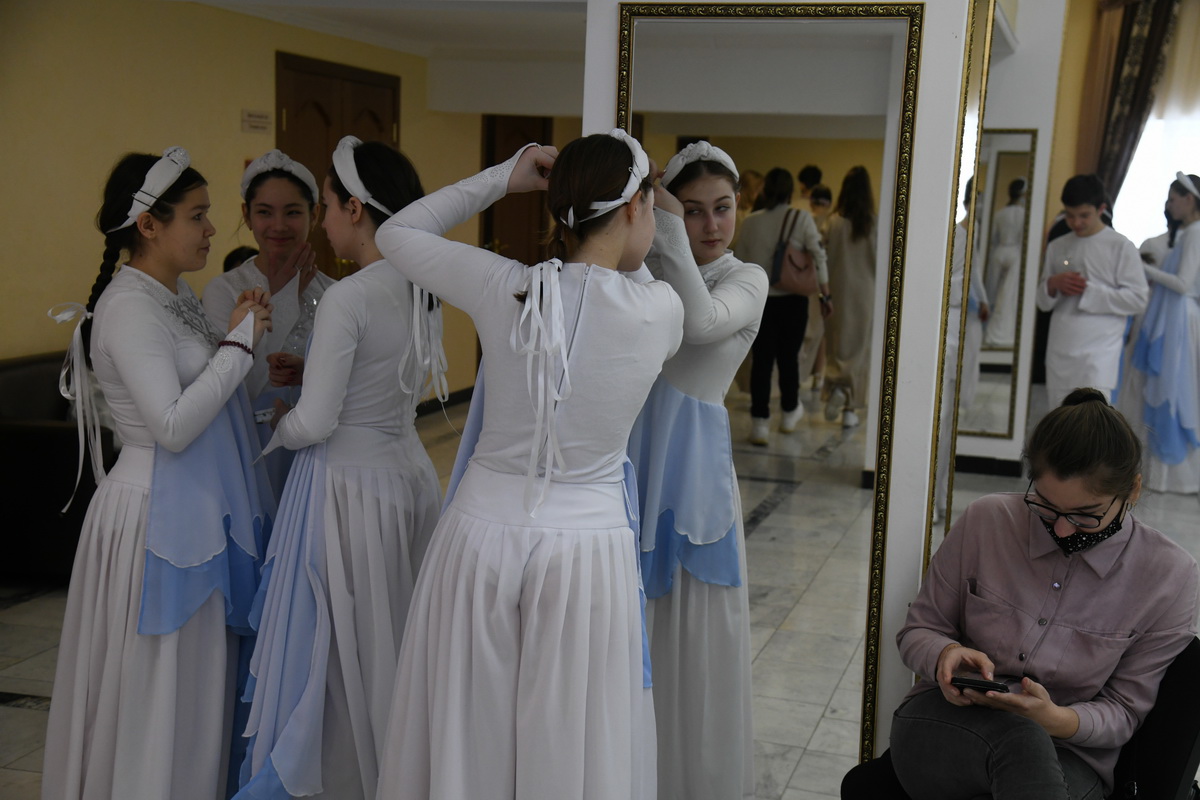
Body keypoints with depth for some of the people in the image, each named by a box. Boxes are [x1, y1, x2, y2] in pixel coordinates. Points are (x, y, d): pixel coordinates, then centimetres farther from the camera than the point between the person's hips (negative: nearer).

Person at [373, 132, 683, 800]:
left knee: (469, 735, 16)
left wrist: (503, 179, 7)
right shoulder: (660, 309, -11)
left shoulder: (504, 288, -8)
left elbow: (396, 233, 8)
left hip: (484, 529, 2)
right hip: (588, 541, -2)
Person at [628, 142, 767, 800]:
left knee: (691, 635, 4)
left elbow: (701, 322, -22)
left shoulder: (747, 279, -1)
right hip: (628, 455, 3)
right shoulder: (645, 270, 8)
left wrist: (670, 235, -19)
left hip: (692, 461, -3)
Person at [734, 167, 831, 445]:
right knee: (789, 357, 14)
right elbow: (819, 258, -7)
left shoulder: (751, 221, 0)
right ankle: (790, 413, 31)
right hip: (792, 299, -1)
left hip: (759, 299, 1)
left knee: (761, 360, 4)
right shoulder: (802, 219, -5)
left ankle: (760, 423, 3)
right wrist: (825, 295, 1)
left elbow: (739, 263, 6)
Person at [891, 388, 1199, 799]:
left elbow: (1124, 710, 1)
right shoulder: (986, 521, -4)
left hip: (1067, 755, 0)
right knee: (1018, 737, -37)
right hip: (946, 725, 0)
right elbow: (917, 631, 7)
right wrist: (946, 654, -18)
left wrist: (1056, 719, -22)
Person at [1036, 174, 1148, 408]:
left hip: (1099, 352, -5)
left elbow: (1138, 299, -6)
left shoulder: (1120, 247, -3)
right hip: (1060, 351, 5)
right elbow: (1043, 301, 17)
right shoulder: (1057, 247, 12)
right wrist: (1053, 285, -6)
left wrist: (1089, 291, -13)